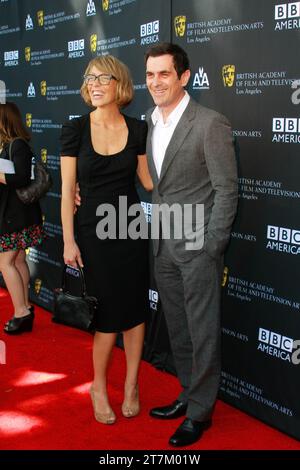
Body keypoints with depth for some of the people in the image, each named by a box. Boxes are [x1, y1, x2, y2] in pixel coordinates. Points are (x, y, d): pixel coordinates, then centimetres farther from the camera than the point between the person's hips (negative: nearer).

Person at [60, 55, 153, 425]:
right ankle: (99, 386, 25)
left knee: (135, 310, 7)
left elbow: (150, 181, 6)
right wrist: (68, 241, -7)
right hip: (93, 231, -2)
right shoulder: (75, 129, -5)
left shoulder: (137, 129, 1)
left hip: (131, 228, 2)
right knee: (109, 314, 2)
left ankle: (131, 384, 26)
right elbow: (67, 189, -5)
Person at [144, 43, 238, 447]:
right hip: (163, 246, 7)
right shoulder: (149, 123, 8)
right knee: (177, 329, 17)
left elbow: (226, 190, -12)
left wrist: (210, 248, -13)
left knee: (203, 330, 4)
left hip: (197, 245, -7)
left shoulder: (211, 124, -12)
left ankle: (200, 411, 19)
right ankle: (188, 394, 33)